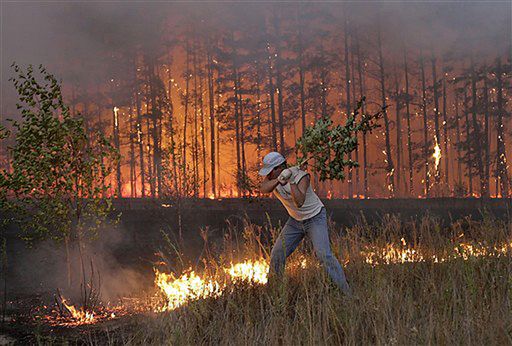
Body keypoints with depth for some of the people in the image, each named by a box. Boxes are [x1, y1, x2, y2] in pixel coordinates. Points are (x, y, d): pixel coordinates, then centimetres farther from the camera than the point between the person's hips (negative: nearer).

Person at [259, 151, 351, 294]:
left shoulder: (301, 176, -29)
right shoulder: (273, 176, -12)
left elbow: (299, 202, -43)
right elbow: (264, 189, -34)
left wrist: (291, 181, -49)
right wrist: (279, 180, -51)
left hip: (315, 219, -6)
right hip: (295, 221, 6)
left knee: (323, 254, -20)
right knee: (277, 254, 0)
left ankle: (345, 292, -15)